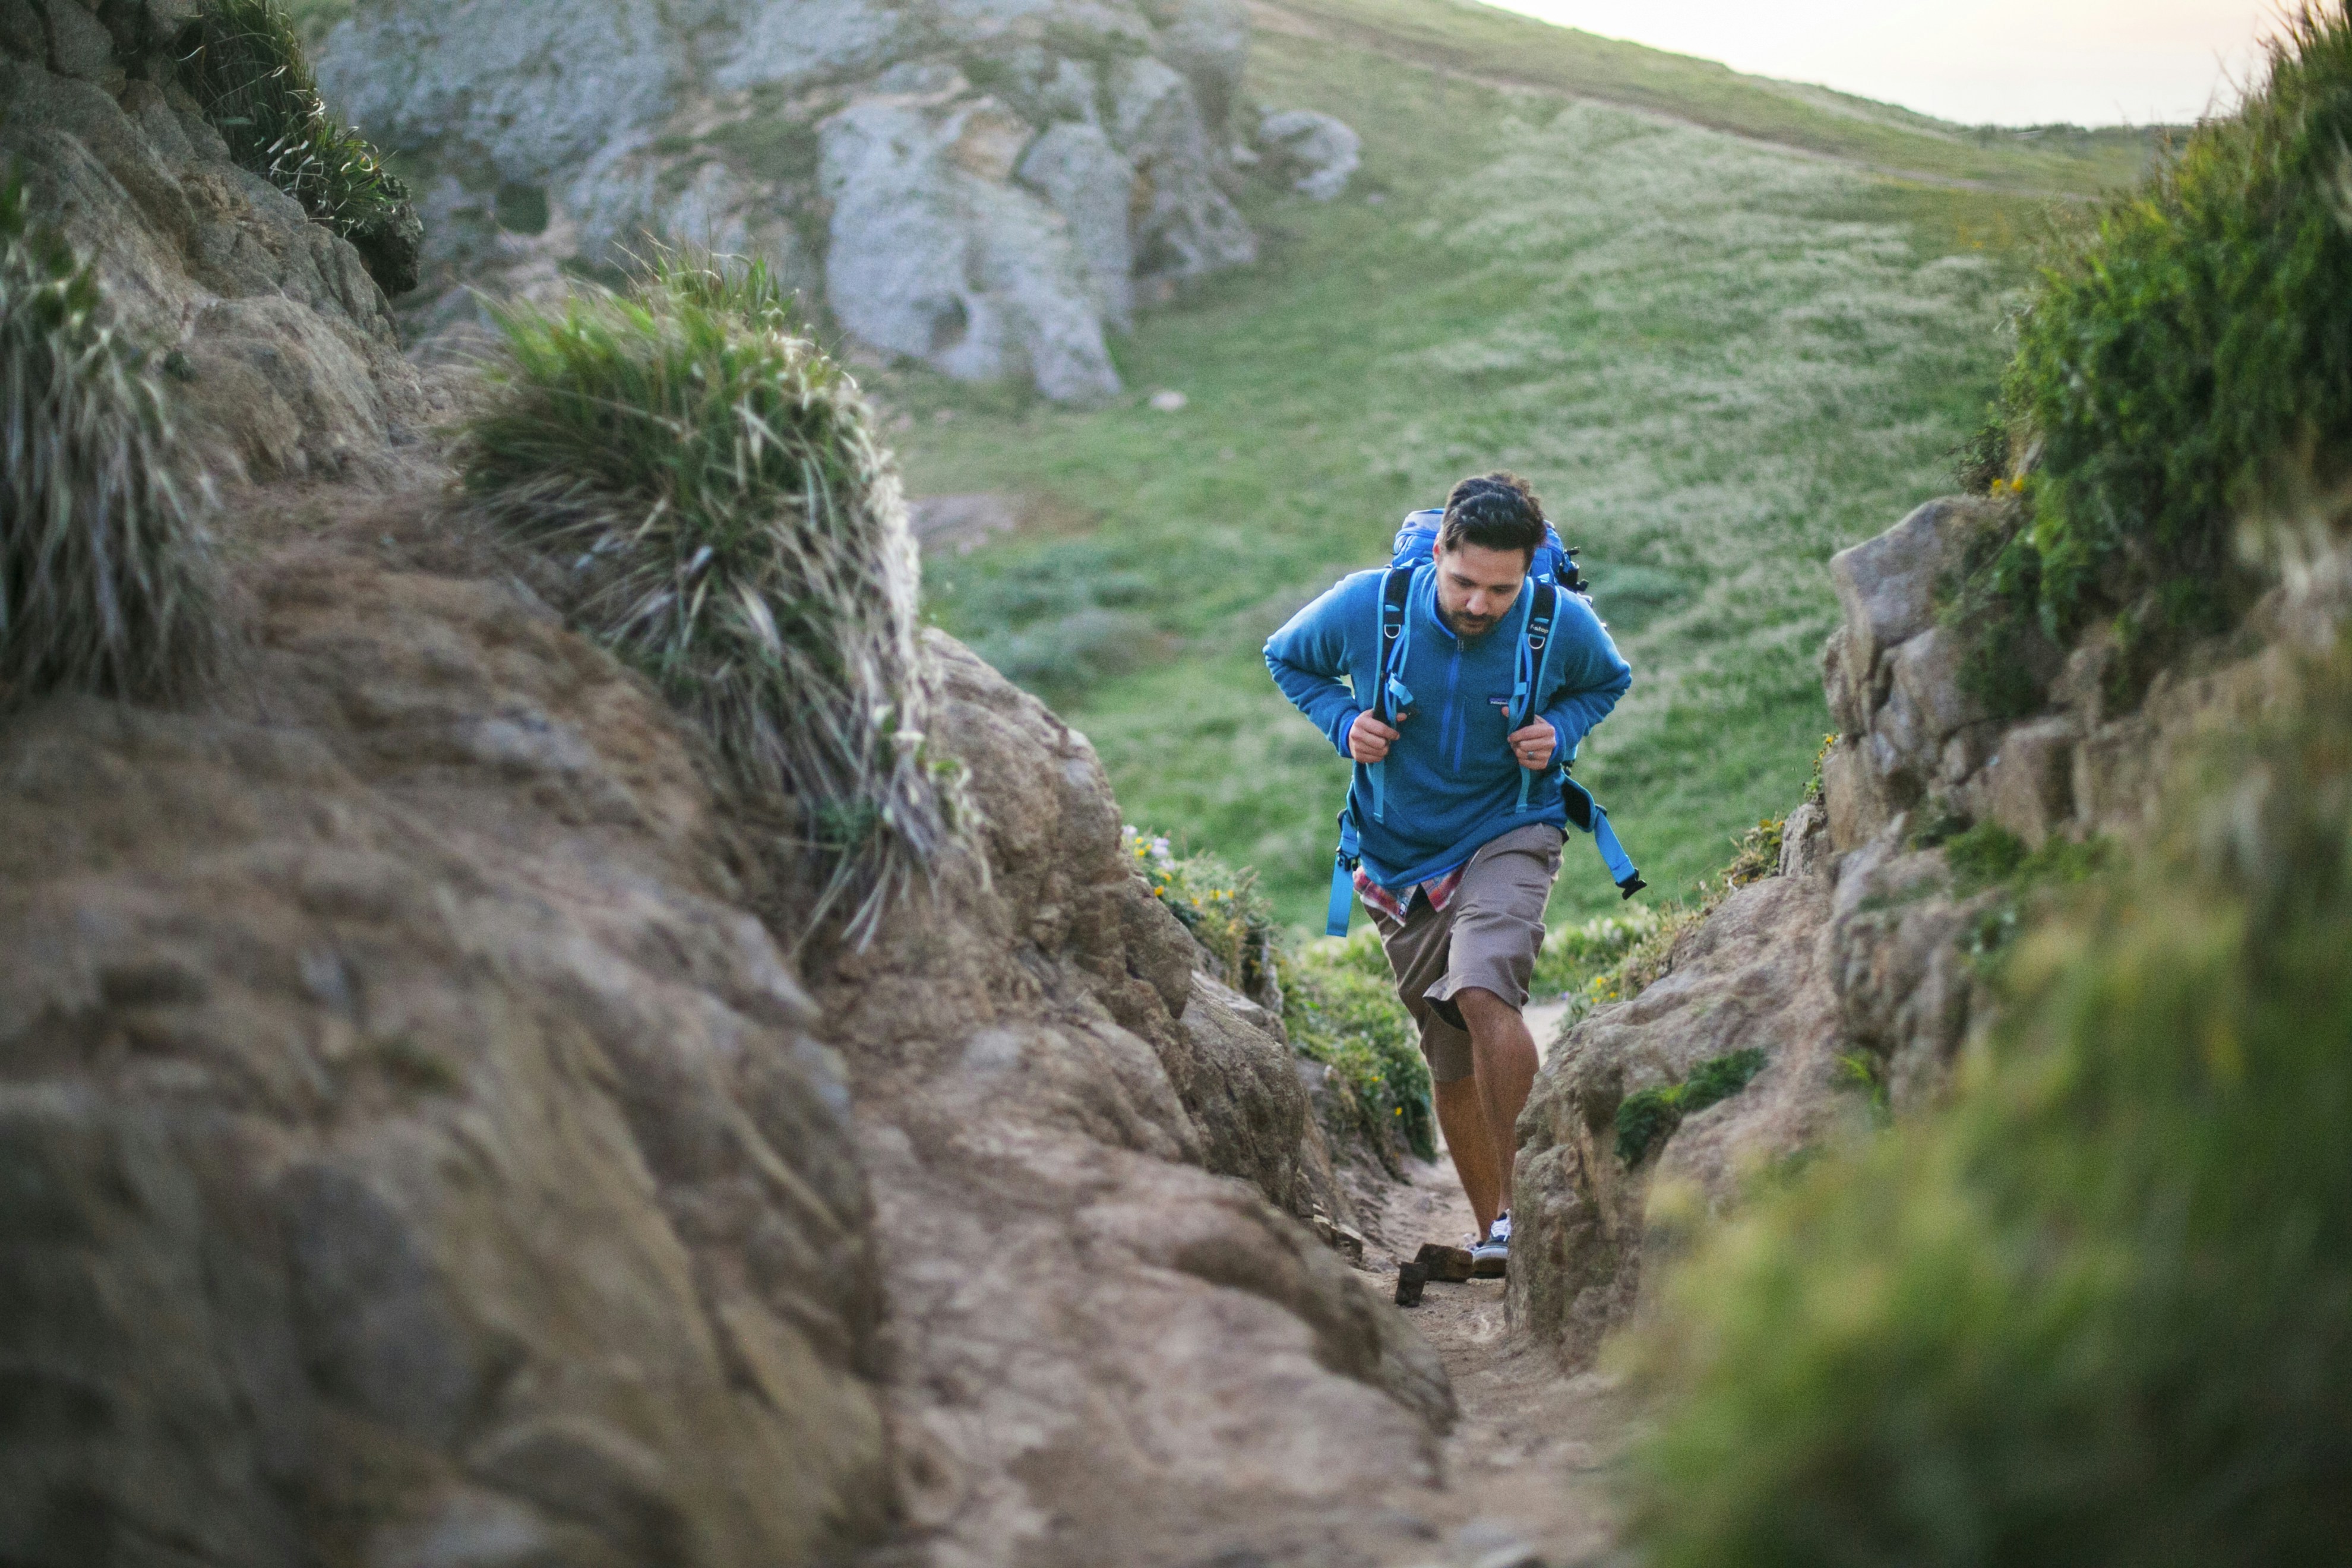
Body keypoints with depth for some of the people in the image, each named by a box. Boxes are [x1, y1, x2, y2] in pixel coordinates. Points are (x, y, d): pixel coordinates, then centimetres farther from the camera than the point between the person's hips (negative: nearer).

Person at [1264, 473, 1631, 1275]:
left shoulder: (1564, 624, -14)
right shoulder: (1366, 606, -15)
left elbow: (1608, 682, 10)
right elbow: (1287, 658, 5)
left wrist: (1559, 732, -11)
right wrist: (1345, 723, -12)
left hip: (1507, 837, -2)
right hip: (1398, 853, 2)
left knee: (1483, 991, -30)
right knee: (1452, 1064, 9)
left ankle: (1519, 1205, -21)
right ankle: (1490, 1232, 26)